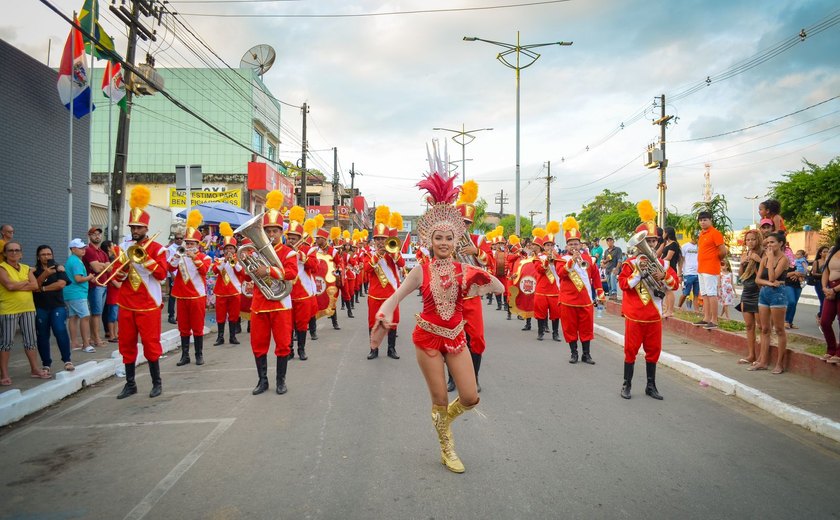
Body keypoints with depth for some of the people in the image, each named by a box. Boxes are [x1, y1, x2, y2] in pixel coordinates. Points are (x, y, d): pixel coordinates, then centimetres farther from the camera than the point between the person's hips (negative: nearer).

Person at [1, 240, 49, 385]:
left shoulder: (26, 268, 12)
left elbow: (35, 286, -2)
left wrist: (17, 286, -12)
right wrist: (26, 282, -6)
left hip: (28, 308, 5)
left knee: (31, 340, 10)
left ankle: (34, 369, 19)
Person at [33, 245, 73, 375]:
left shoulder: (58, 268, 5)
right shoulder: (34, 271, 8)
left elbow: (61, 283, -9)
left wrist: (43, 288, -7)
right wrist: (45, 274, -17)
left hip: (57, 306, -2)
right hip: (40, 308, 2)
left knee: (60, 331, -16)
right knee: (42, 336, 5)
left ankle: (67, 360, -10)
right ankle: (46, 364, 13)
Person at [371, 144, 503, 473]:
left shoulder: (465, 270, -4)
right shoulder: (421, 271, -10)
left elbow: (500, 289, -4)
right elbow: (394, 298, -15)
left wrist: (485, 280, -25)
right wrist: (382, 318, -35)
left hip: (456, 338, 3)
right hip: (428, 338, -3)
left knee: (471, 398, 3)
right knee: (439, 399, 6)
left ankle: (444, 419, 38)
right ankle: (447, 449, 30)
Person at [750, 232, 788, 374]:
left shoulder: (783, 259, -7)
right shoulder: (765, 258, 11)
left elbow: (772, 277, -19)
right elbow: (757, 279, 6)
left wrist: (771, 258, -13)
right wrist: (770, 283, -14)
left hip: (777, 294, -6)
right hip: (764, 293, 6)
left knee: (779, 330, 0)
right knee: (765, 329, 8)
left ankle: (780, 363, 6)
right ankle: (763, 361, 12)